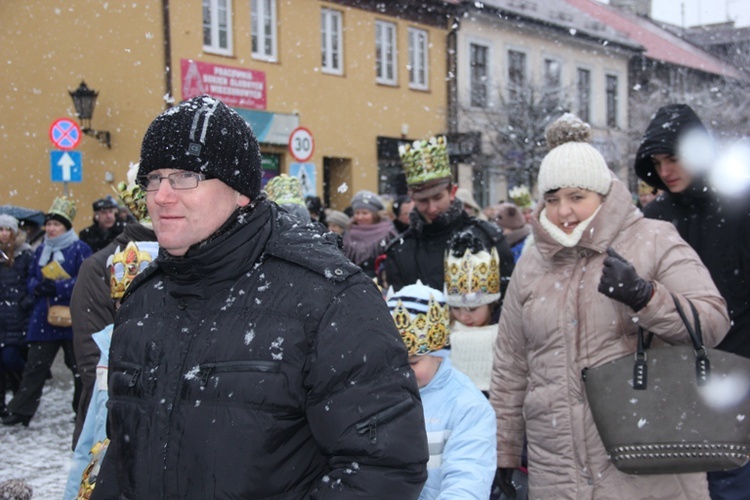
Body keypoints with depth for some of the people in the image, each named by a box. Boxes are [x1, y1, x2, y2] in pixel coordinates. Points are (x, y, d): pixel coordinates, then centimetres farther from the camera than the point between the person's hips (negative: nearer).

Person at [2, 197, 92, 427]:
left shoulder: (80, 249, -7)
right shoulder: (41, 250, 13)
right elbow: (31, 279, 17)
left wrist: (57, 287, -21)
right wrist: (38, 286, -6)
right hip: (43, 319, 5)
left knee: (79, 367, 8)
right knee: (34, 367, 6)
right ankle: (20, 411, 9)